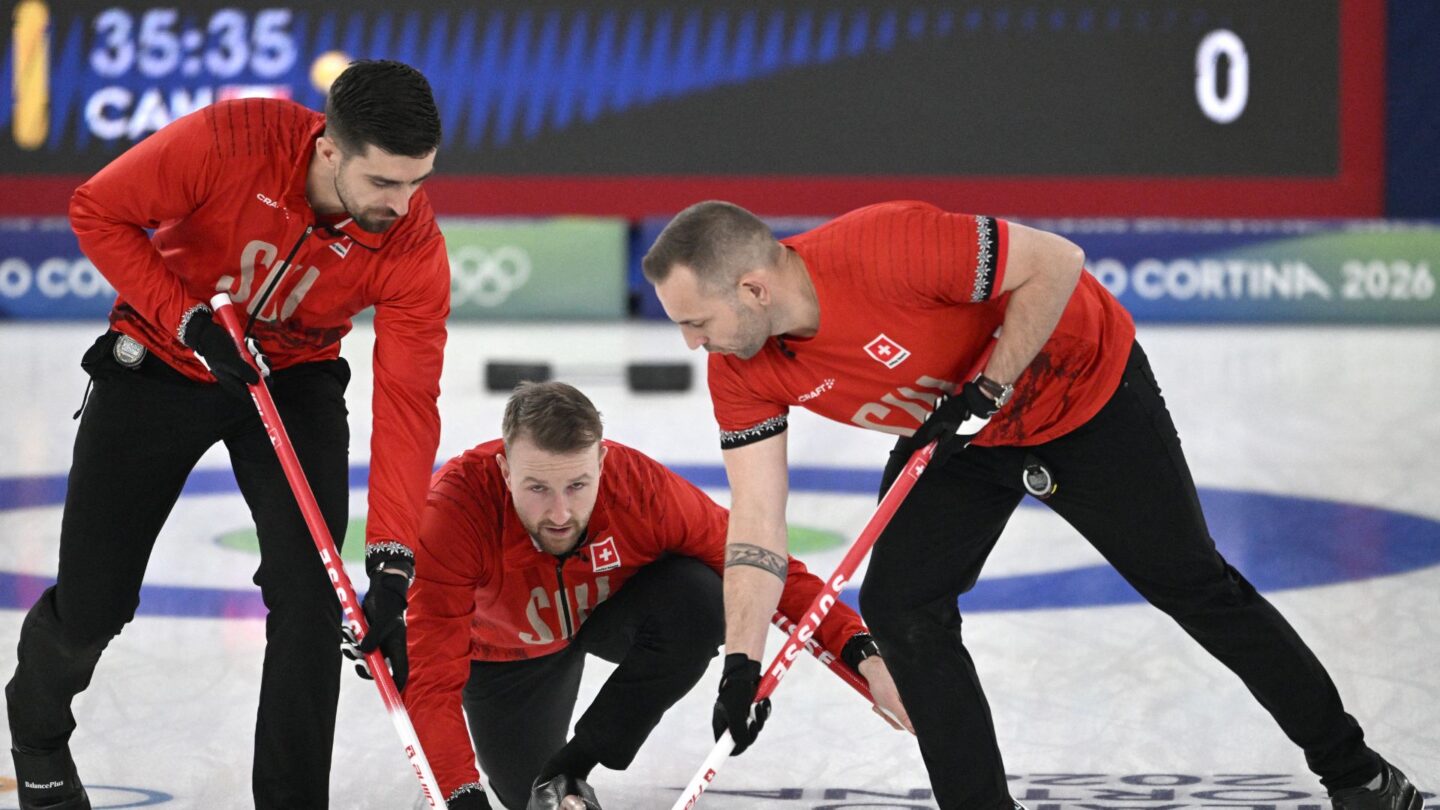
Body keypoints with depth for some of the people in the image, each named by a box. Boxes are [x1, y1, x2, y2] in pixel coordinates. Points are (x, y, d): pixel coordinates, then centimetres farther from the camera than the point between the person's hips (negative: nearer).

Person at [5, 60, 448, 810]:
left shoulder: (414, 250, -26)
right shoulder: (230, 142, -32)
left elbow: (407, 407, -27)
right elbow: (98, 212, -19)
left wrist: (392, 566, -33)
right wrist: (189, 320, -27)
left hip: (294, 381, 1)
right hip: (160, 365, -1)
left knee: (307, 594, -16)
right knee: (92, 605, 5)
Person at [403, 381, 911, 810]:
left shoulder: (642, 488, -36)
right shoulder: (454, 507, -41)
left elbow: (765, 569, -25)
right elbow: (431, 680, -42)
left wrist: (862, 656, -36)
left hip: (612, 615, 0)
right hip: (504, 646, 0)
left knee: (699, 594, -30)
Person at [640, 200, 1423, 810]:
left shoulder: (885, 247, -39)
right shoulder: (742, 370, -17)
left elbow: (1056, 262, -30)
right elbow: (757, 519, -14)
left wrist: (987, 388, -30)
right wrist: (740, 666, -22)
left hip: (1084, 389, -6)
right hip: (955, 435, 6)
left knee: (1189, 583, 3)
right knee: (897, 604, -11)